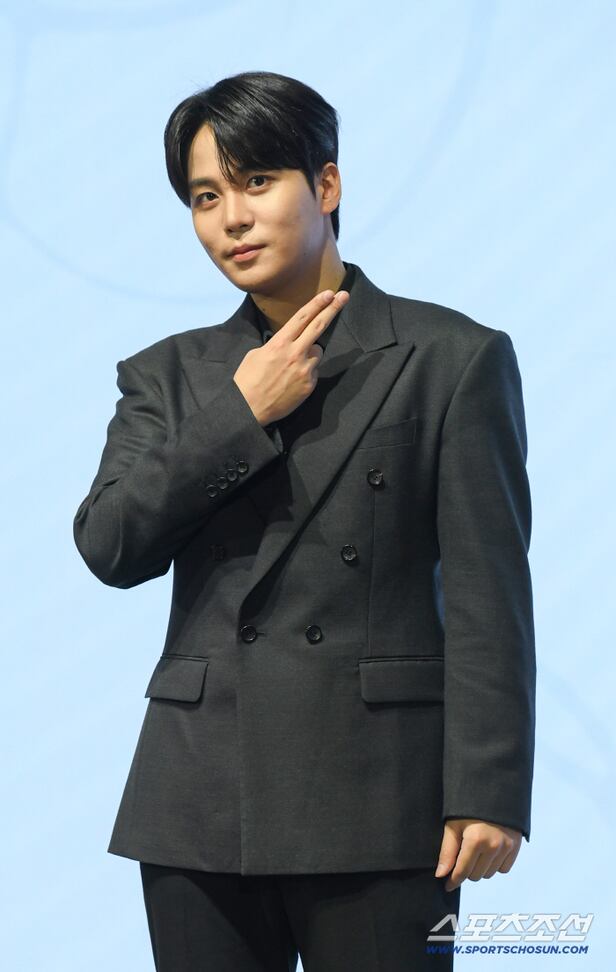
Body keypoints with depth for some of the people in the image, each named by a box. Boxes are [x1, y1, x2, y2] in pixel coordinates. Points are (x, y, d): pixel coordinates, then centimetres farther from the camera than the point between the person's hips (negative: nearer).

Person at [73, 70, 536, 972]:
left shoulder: (452, 357, 1)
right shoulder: (169, 375, 12)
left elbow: (487, 592, -5)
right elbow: (108, 546, -1)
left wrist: (489, 791, -12)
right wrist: (243, 417, -7)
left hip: (378, 797, -3)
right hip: (203, 797, 4)